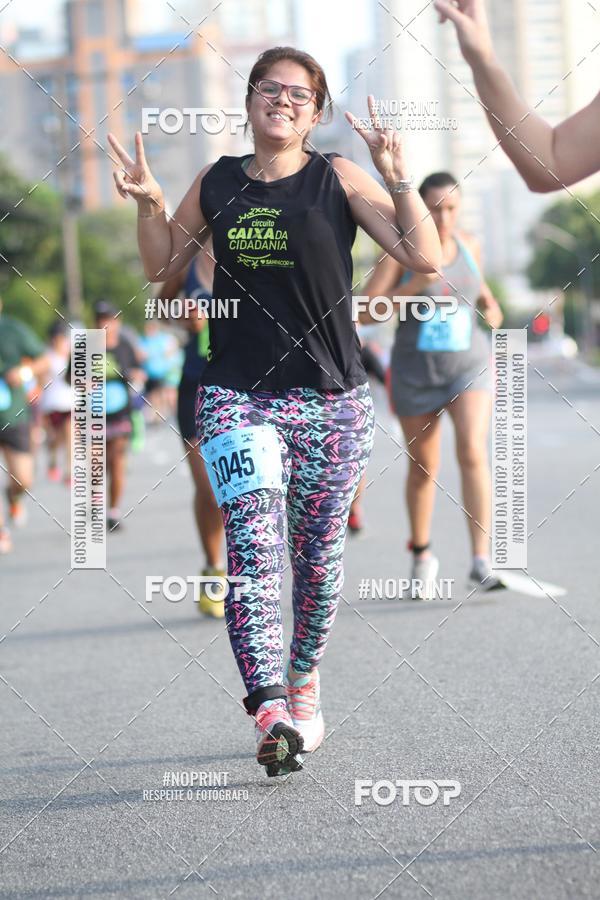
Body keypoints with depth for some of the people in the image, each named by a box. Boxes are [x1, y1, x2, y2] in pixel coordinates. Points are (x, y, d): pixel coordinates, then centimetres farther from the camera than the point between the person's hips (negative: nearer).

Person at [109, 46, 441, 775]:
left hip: (331, 402, 0)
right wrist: (148, 204, 4)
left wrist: (396, 177, -17)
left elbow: (424, 257, -6)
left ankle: (302, 682, 31)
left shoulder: (338, 178, 0)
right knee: (251, 548, -16)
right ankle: (270, 714, -25)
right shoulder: (216, 183, 9)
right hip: (237, 399, 1)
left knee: (316, 558, 7)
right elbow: (161, 266, 21)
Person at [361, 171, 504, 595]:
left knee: (473, 453, -19)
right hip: (417, 372, -1)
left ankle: (482, 560, -21)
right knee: (423, 466, 11)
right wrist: (415, 285, -27)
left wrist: (489, 304, -2)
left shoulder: (469, 245, 0)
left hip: (469, 367, 1)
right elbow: (365, 312, -16)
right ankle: (422, 555, 33)